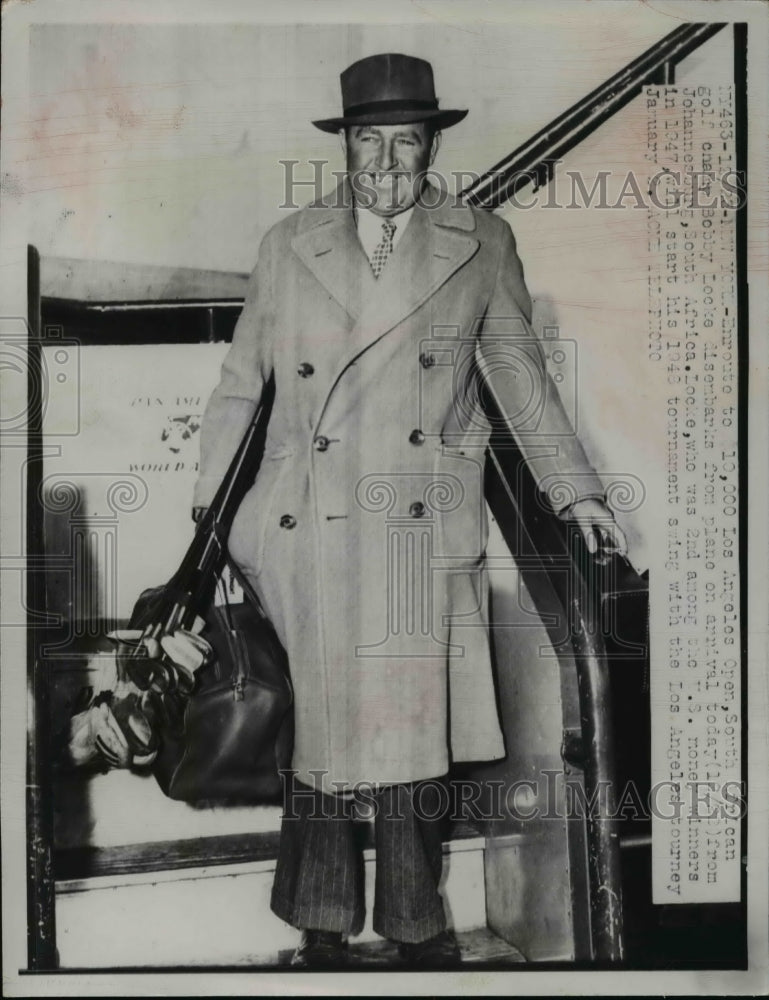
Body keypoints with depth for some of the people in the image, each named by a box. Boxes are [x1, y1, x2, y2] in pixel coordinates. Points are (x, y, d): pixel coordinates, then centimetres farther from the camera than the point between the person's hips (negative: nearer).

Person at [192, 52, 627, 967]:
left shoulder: (483, 246, 11)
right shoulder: (288, 245, 11)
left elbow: (521, 375, 15)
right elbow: (239, 384, 12)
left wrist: (575, 489, 8)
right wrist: (207, 510, 8)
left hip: (422, 536, 0)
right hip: (308, 535, 1)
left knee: (414, 737, 2)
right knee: (318, 729, 5)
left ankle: (416, 926, 25)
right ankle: (322, 928, 26)